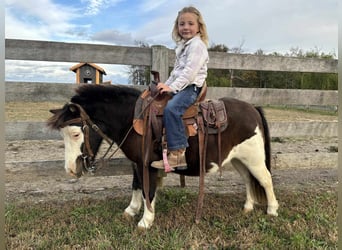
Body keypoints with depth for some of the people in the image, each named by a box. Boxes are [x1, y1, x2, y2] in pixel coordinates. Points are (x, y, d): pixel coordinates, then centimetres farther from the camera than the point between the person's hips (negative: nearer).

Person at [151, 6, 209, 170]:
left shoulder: (197, 45, -8)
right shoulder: (182, 46, 22)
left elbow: (189, 71, -19)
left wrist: (172, 87, -22)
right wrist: (166, 84, 11)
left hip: (191, 87, -10)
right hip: (180, 86, 10)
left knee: (171, 108, -33)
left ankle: (177, 154, -33)